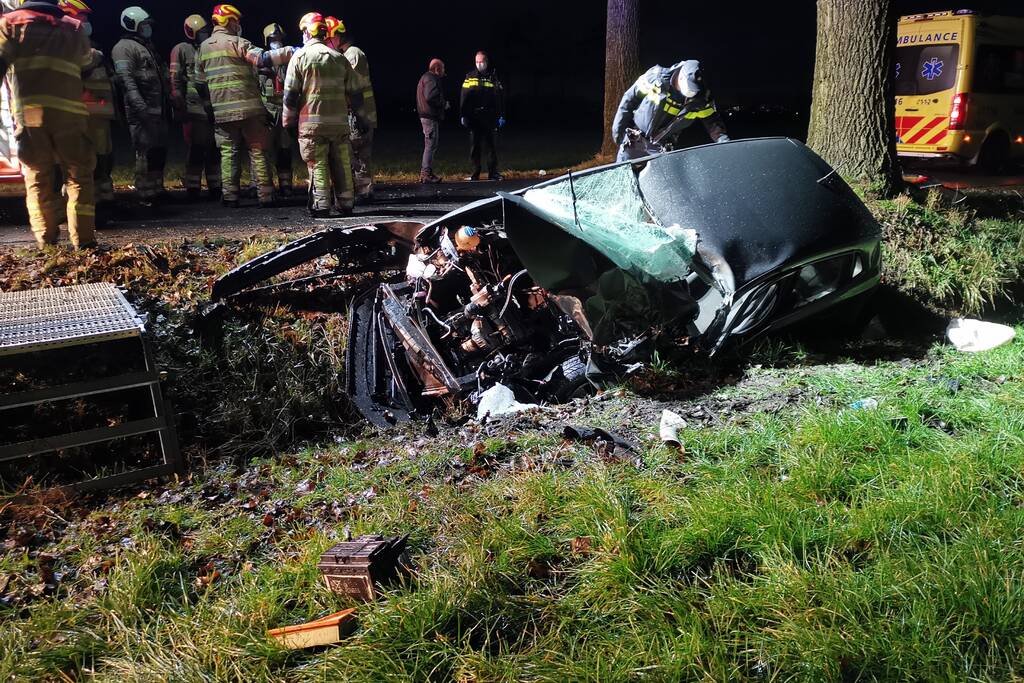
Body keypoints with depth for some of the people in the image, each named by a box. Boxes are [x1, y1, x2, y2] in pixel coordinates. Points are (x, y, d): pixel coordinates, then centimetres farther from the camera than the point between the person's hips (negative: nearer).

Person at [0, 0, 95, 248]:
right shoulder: (74, 28, 18)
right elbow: (86, 62, 24)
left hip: (29, 111, 0)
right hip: (69, 111, 1)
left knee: (37, 178, 6)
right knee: (78, 176, 5)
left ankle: (46, 241, 1)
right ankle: (83, 239, -4)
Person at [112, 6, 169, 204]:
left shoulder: (148, 47, 23)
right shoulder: (124, 47, -6)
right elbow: (126, 79, -17)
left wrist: (168, 99, 22)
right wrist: (140, 106, -25)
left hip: (158, 109, 9)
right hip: (142, 111, -9)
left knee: (160, 150, 11)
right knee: (146, 152, -10)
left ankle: (157, 191, 20)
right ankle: (146, 196, -7)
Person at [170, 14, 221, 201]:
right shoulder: (181, 50, 1)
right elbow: (175, 81, -5)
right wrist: (179, 107, -13)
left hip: (213, 108, 6)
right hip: (194, 108, -6)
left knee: (214, 150, 6)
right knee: (195, 150, -5)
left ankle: (215, 187, 13)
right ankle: (193, 189, 0)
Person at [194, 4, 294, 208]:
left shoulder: (203, 48, 13)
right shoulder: (236, 43, -5)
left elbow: (200, 83, 18)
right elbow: (262, 58, -20)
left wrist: (208, 105, 28)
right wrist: (290, 51, -19)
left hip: (222, 112, 4)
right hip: (249, 108, -4)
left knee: (229, 153, 8)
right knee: (258, 152, 1)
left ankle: (230, 196, 3)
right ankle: (266, 196, 0)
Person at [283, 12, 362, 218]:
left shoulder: (300, 56, -1)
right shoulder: (339, 57, 11)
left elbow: (290, 93, -4)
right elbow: (355, 91, 12)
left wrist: (288, 120, 6)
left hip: (312, 122, -4)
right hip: (339, 121, 4)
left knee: (318, 164, 0)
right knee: (342, 164, 10)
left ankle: (321, 206, -3)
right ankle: (346, 204, 16)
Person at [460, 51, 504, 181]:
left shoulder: (493, 77, 6)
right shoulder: (470, 77, 10)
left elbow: (500, 98, 4)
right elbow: (464, 98, 9)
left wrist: (501, 116, -3)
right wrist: (463, 115, 2)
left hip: (489, 117, -2)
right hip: (473, 117, 2)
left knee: (490, 144, 0)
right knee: (475, 146, 4)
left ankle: (493, 172, 4)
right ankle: (475, 173, 9)